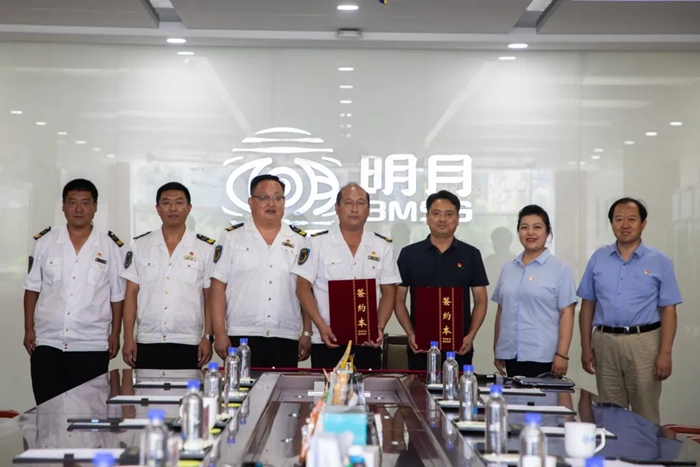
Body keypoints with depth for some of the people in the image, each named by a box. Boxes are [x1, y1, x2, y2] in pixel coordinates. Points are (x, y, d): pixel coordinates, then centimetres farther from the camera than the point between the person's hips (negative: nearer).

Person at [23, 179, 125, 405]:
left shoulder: (110, 246, 3)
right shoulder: (45, 242, 5)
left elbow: (117, 295, 7)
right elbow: (32, 288, 9)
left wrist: (115, 333, 4)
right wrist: (29, 329, 5)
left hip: (92, 346, -1)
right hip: (47, 343, 1)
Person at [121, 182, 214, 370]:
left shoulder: (206, 248, 3)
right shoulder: (140, 245, 7)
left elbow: (210, 298, 4)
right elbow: (131, 294, 7)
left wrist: (208, 337, -3)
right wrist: (128, 338, 0)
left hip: (188, 345, -1)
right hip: (147, 343, 1)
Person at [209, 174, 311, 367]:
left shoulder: (299, 240, 11)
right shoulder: (232, 237, 5)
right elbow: (218, 287, 2)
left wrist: (307, 333, 3)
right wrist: (220, 333, -5)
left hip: (286, 339, 2)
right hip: (242, 337, -1)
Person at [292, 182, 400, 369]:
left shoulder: (383, 246, 8)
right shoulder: (317, 243, 2)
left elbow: (388, 292, 8)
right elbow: (303, 288, -2)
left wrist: (380, 327, -8)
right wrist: (321, 325, -14)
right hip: (327, 342, -2)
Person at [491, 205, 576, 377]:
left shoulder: (560, 270, -1)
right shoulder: (507, 269, 13)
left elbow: (566, 314, -5)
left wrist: (562, 355, -12)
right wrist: (496, 352, 14)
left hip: (543, 357, -4)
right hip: (511, 356, 4)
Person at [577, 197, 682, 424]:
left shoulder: (660, 262, 1)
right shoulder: (598, 258, 9)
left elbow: (668, 311, -1)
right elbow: (587, 305, 11)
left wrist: (665, 353, -9)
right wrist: (586, 347, 5)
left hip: (643, 343, -3)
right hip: (605, 342, 3)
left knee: (646, 416, -1)